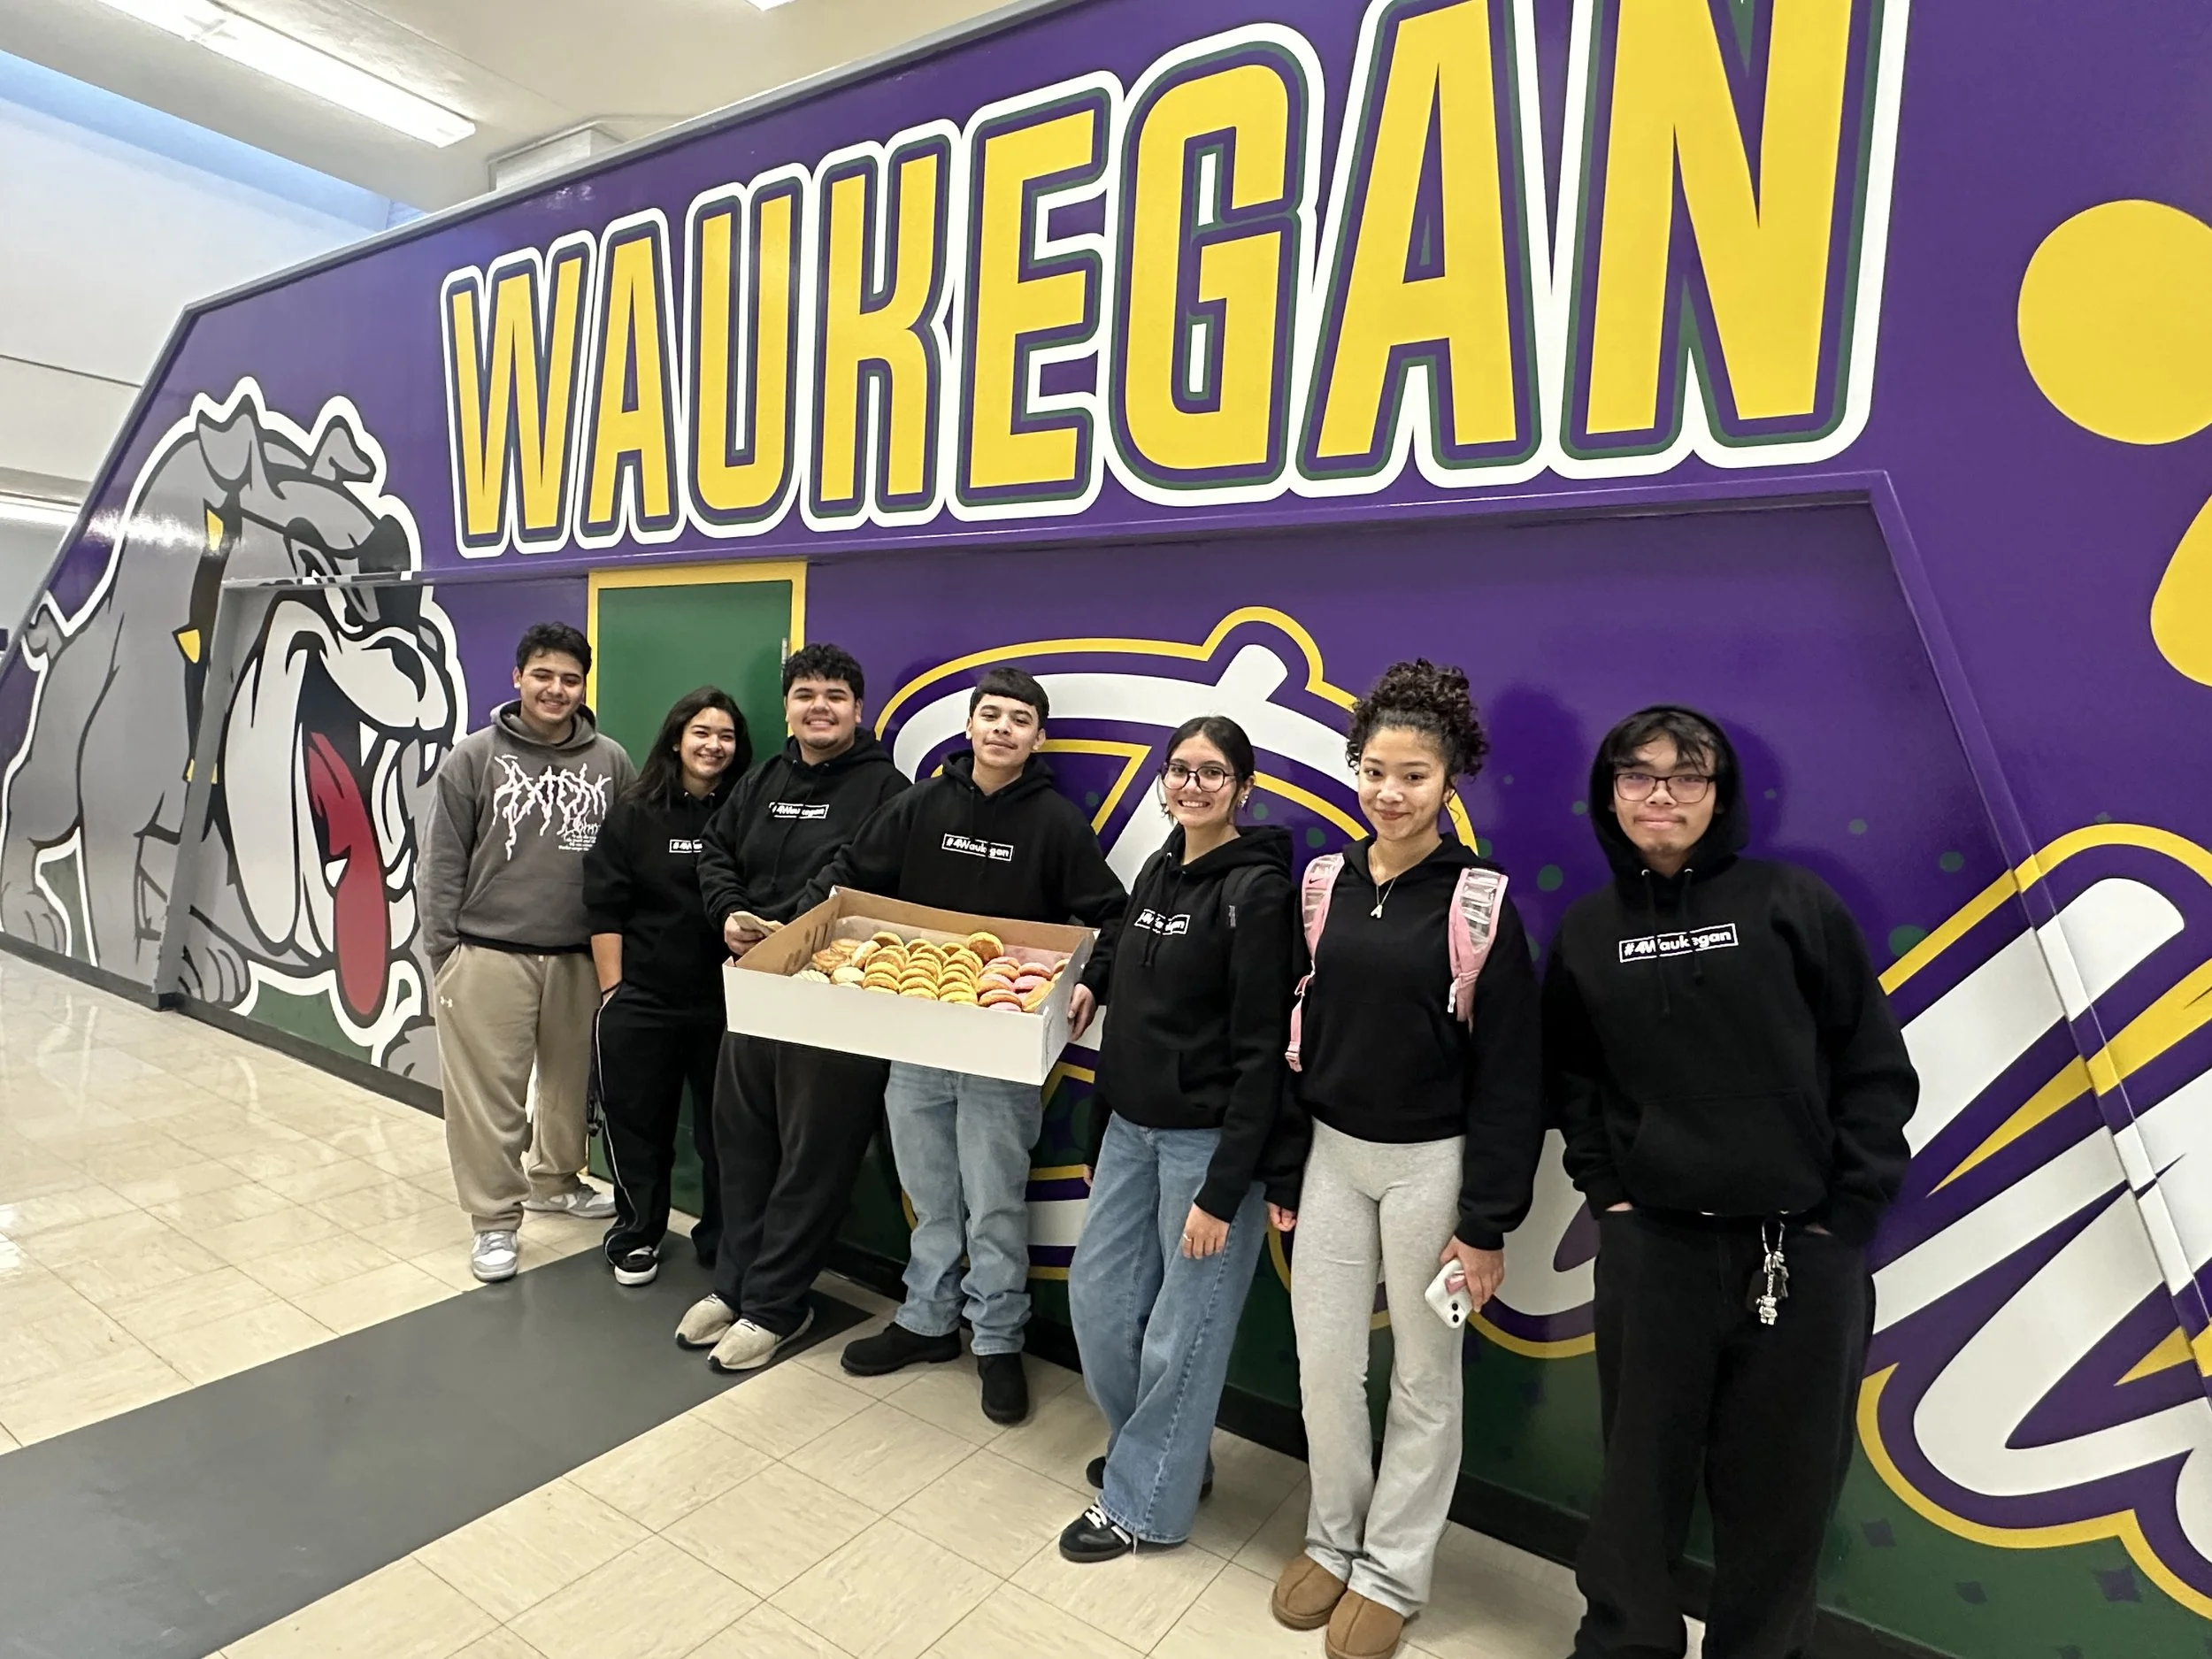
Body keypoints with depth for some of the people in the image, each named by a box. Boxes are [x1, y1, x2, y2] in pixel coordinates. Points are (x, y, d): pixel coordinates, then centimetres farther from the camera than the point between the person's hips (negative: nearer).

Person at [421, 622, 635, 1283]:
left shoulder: (611, 761, 3)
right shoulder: (473, 758, -2)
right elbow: (442, 864, 0)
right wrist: (443, 953, -2)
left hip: (579, 957, 3)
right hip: (489, 956, -2)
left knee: (570, 1080, 15)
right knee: (489, 1093, 2)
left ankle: (556, 1180, 37)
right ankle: (496, 1217, 17)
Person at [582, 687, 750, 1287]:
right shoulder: (633, 814, 1)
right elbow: (604, 908, 1)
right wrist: (613, 989, -3)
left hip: (725, 1000, 0)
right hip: (642, 999, 0)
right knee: (637, 1121, 12)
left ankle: (722, 1242, 27)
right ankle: (638, 1236, 32)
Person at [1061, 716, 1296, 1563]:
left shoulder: (1257, 890, -14)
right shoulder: (1158, 873, 8)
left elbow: (1261, 1052, -16)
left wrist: (1222, 1189, -17)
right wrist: (1100, 1132, 15)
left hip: (1210, 1139, -7)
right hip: (1132, 1126, 8)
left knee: (1182, 1327, 6)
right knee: (1098, 1294, 15)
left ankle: (1143, 1500, 28)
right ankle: (1155, 1447, 40)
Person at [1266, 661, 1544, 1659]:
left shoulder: (1480, 901, -13)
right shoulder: (1325, 884, 0)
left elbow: (1510, 1073, -11)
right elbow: (1297, 1032, 7)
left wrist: (1488, 1222, -11)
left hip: (1431, 1164, -4)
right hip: (1332, 1154, 4)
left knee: (1422, 1378, 13)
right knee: (1324, 1365, 13)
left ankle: (1392, 1573, 33)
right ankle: (1333, 1540, 37)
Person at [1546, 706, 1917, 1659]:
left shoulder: (1793, 903, -2)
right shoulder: (1587, 930, 4)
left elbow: (1878, 1068, -1)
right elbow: (1572, 1076, 12)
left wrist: (1846, 1215, -5)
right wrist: (1604, 1187, 3)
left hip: (1803, 1250, -1)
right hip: (1650, 1244, 1)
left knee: (1784, 1481, 11)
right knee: (1641, 1469, 12)